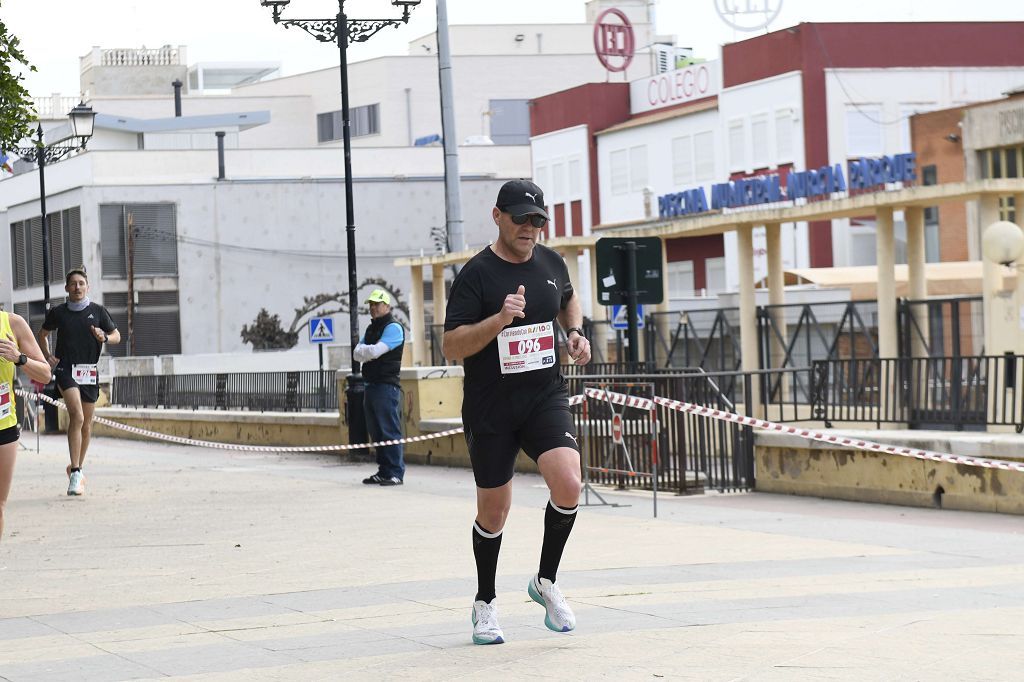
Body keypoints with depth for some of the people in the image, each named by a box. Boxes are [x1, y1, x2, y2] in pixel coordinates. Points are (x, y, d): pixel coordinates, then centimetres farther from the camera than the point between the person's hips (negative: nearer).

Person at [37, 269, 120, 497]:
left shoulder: (97, 311, 4)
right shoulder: (58, 312, 4)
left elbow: (117, 336, 11)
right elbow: (42, 334, 21)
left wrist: (104, 337, -10)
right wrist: (48, 356, 7)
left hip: (89, 372, 2)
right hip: (65, 369, -2)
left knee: (86, 425, 10)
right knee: (77, 416, -22)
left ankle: (77, 469, 29)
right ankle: (75, 473, -24)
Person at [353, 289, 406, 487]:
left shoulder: (393, 327, -7)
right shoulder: (371, 328, 21)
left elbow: (376, 351, -17)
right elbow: (357, 353, 12)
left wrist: (364, 351, 2)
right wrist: (369, 352, -8)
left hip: (387, 386, -9)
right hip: (371, 386, 9)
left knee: (390, 431, -10)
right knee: (377, 432, 9)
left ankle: (396, 473, -11)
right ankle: (383, 471, 14)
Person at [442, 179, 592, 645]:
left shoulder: (551, 263, 5)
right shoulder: (476, 274, -10)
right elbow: (451, 346, -15)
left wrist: (575, 333, 10)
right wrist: (500, 319, -26)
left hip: (545, 396, 3)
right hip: (490, 409, -3)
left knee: (568, 485, -20)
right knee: (493, 511, 6)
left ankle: (546, 581, 3)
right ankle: (485, 603, 29)